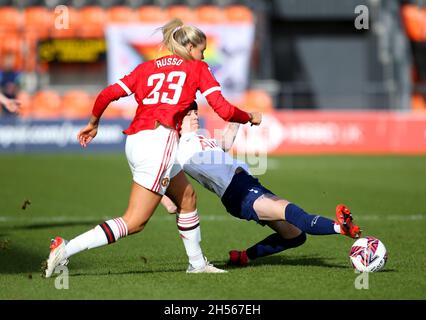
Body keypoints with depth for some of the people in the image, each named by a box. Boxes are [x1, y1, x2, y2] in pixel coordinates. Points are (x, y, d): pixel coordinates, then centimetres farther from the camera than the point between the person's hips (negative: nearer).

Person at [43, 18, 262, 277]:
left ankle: (197, 263, 31)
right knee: (135, 221, -7)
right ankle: (66, 249, -17)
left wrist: (93, 124, 26)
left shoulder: (147, 68, 20)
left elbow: (107, 95, 11)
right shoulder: (198, 68, 9)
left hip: (135, 140, 8)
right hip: (158, 141, -8)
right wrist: (250, 118, 22)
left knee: (187, 197, 24)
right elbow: (224, 110, 4)